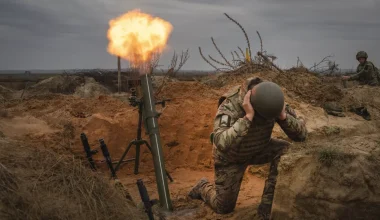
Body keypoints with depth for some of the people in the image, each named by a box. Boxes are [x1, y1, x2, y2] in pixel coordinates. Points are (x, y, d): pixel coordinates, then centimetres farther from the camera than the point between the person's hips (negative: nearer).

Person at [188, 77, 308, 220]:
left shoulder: (271, 101, -25)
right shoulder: (230, 106, -40)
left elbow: (301, 134, -23)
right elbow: (221, 144, -55)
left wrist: (283, 115, -41)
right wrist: (248, 117, -56)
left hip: (257, 149, 4)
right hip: (230, 156, -4)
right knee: (224, 207, 3)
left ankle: (267, 204, -14)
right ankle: (204, 187, 36)